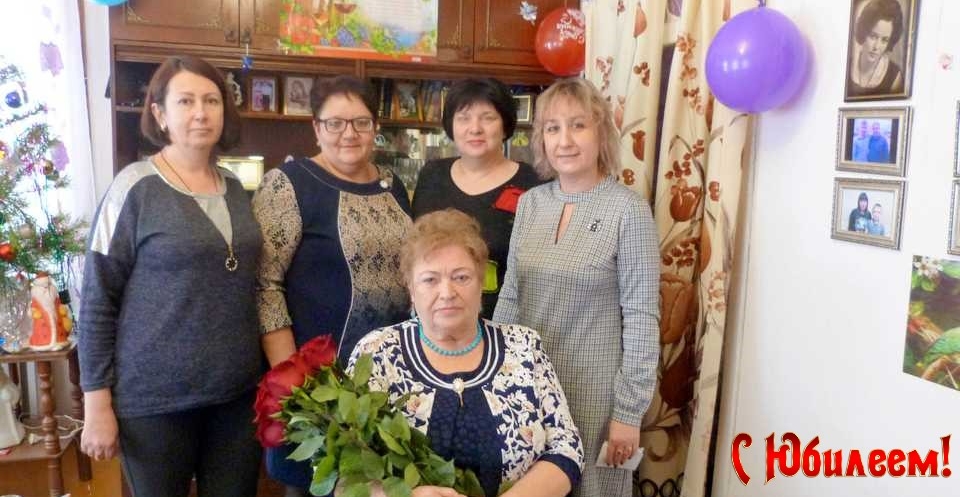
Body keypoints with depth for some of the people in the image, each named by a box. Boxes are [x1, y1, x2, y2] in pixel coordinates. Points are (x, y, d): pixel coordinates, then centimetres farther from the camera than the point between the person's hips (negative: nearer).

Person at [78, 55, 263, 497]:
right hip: (156, 398, -5)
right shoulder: (136, 187, -10)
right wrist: (97, 403, -10)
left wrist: (273, 366, 12)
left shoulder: (234, 188, 6)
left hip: (238, 391, 5)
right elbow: (97, 301, -9)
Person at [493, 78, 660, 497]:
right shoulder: (530, 202, 2)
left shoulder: (628, 210, -13)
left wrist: (630, 410, -13)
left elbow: (642, 318, -13)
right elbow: (510, 297, 8)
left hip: (594, 390, -4)